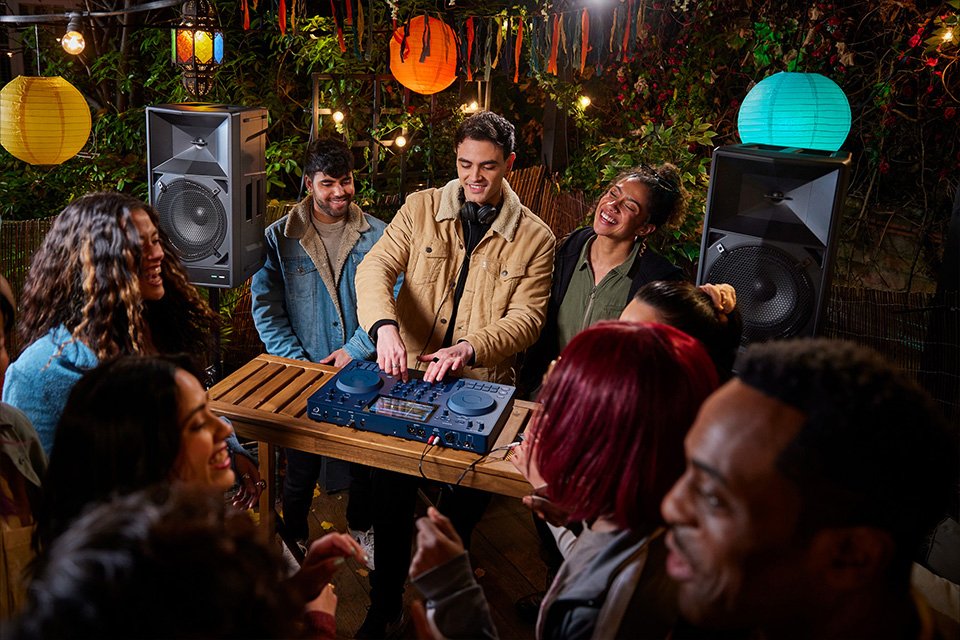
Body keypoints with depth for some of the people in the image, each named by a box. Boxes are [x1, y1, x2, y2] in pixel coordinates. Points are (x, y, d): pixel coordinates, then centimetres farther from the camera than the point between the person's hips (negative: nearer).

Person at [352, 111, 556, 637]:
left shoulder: (535, 237, 0)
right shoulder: (420, 208, 4)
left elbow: (526, 318, -8)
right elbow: (375, 268, -6)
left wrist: (469, 348, -27)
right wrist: (384, 326, -27)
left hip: (482, 386, -1)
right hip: (408, 374, 1)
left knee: (470, 498, 1)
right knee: (391, 490, -2)